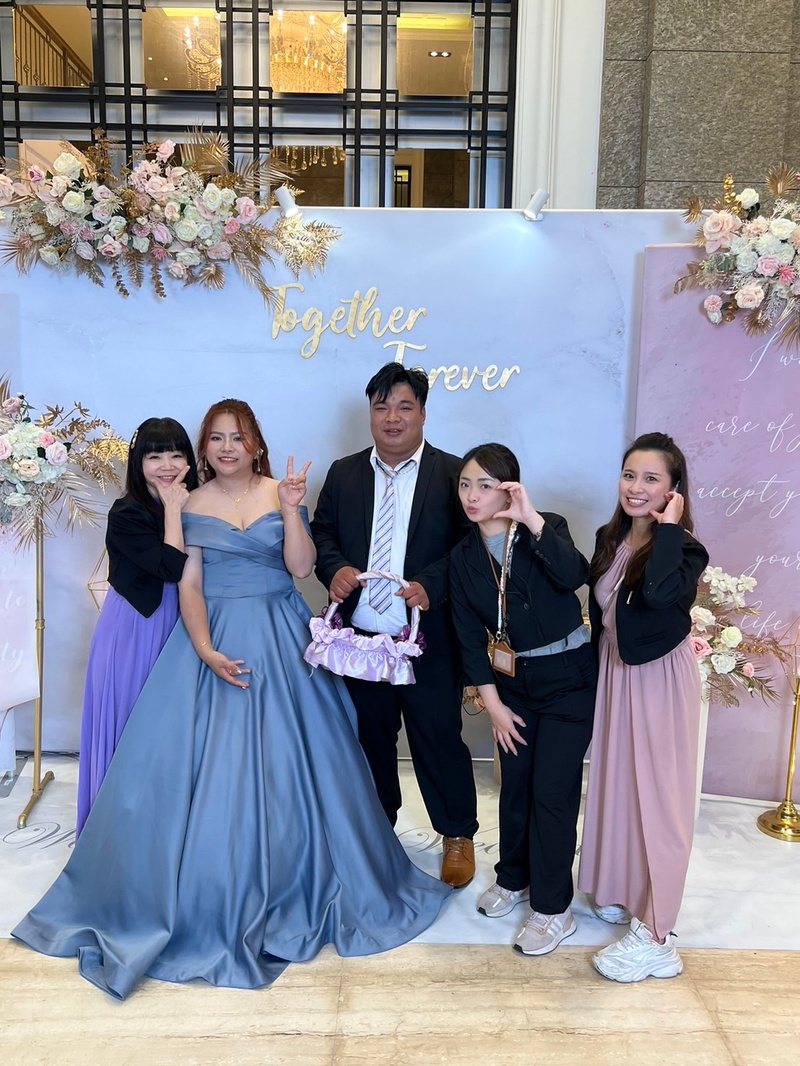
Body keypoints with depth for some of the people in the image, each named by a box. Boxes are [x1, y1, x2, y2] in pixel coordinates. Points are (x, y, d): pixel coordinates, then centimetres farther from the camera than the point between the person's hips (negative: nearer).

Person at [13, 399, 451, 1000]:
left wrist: (291, 510, -20)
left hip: (280, 639, 0)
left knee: (284, 760, 3)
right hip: (213, 636, 1)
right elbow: (189, 586, -3)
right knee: (201, 762, 0)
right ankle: (205, 896, 20)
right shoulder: (191, 506, 3)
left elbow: (301, 567, -7)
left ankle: (290, 886, 24)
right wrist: (206, 652, -15)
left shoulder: (281, 493, 2)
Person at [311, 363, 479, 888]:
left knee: (440, 738, 9)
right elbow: (321, 531, 11)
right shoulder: (343, 473, 8)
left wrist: (431, 584, -22)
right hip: (359, 635, 4)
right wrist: (334, 567, -10)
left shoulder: (453, 473, -4)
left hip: (428, 640, -3)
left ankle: (458, 834, 32)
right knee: (370, 738, 19)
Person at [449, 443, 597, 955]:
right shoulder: (464, 557, -2)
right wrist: (493, 703, -1)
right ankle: (514, 878, 37)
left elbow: (574, 576, -34)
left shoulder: (546, 530, -12)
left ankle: (553, 908, 15)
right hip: (512, 680, 4)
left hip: (568, 678, -4)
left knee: (552, 790, -1)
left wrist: (532, 518, -39)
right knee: (515, 783, 15)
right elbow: (471, 637, 1)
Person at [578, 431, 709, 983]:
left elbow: (659, 592, -40)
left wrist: (668, 528, -28)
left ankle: (654, 935, 15)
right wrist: (596, 673, 15)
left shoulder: (683, 549, -17)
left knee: (656, 796, 2)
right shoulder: (609, 539, 2)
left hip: (660, 679, -7)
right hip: (614, 673, 7)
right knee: (616, 784, 18)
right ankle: (622, 891, 39)